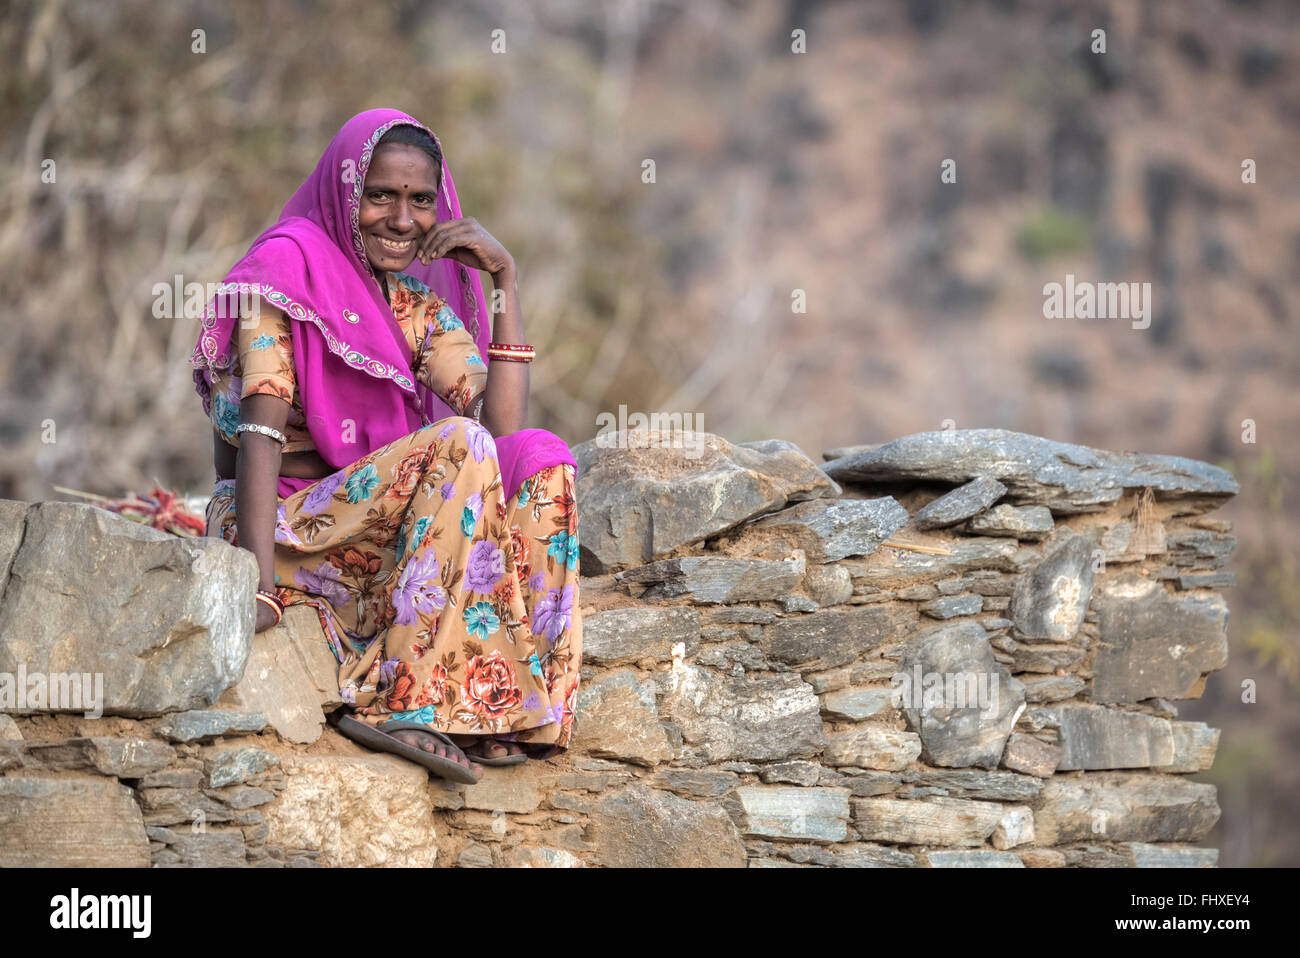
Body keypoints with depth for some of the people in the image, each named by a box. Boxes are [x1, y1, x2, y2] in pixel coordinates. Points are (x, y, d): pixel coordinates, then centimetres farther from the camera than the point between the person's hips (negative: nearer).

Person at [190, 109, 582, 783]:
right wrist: (262, 590, -31)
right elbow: (261, 430, -20)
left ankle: (497, 706, -26)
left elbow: (503, 420, -2)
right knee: (460, 448, -28)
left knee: (541, 458, -16)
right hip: (285, 520, -7)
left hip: (377, 520, 7)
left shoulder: (418, 298, 12)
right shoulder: (289, 266, -8)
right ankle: (394, 703, -32)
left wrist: (505, 279, -5)